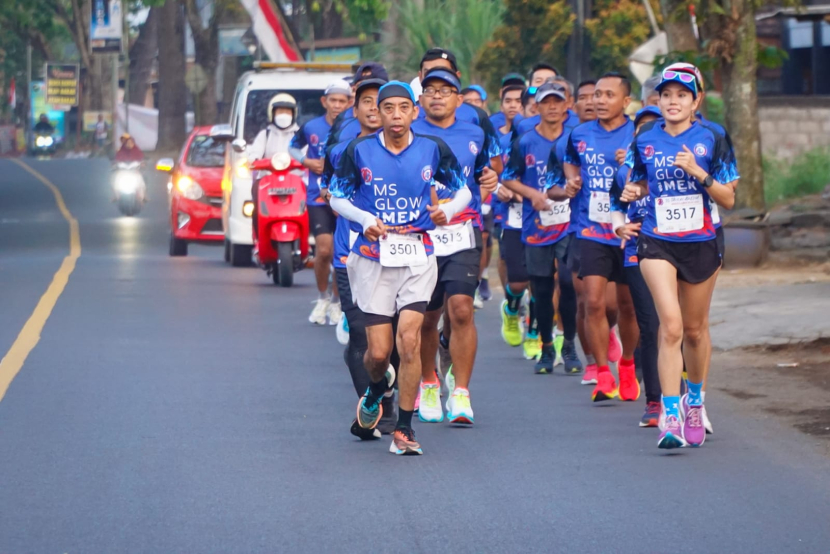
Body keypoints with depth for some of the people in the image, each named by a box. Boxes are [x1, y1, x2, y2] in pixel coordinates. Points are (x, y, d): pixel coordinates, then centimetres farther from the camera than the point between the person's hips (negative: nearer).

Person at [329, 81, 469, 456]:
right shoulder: (359, 151, -1)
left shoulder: (433, 150, 0)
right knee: (379, 351, -1)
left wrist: (447, 211, -10)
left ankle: (404, 429, -6)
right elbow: (337, 197, 8)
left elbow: (463, 190, 12)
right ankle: (375, 394, 36)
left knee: (409, 339, -15)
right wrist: (365, 219, -11)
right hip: (373, 258, 0)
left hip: (417, 256, 0)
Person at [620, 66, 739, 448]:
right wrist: (634, 191, -5)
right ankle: (671, 416, -19)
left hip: (700, 243, 1)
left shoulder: (712, 141, -4)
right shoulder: (644, 141, 1)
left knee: (695, 329, 14)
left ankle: (695, 400, 38)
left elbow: (728, 199, -4)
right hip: (657, 243, -1)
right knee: (671, 326, -17)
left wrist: (698, 173, -19)